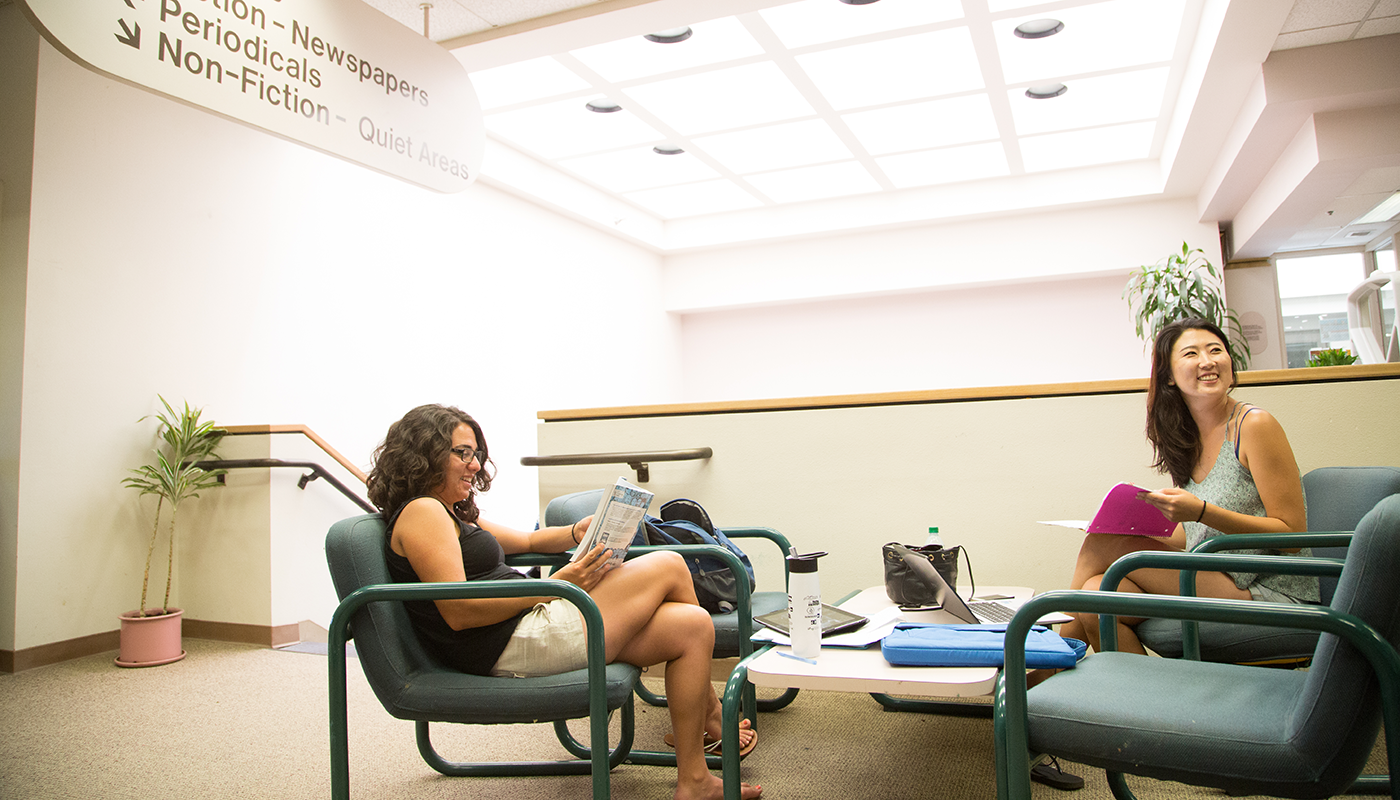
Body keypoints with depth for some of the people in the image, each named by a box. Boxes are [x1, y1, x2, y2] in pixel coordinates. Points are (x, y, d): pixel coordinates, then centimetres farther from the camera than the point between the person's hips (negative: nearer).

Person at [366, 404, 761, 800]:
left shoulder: (454, 516, 23)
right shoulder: (421, 512, -9)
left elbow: (526, 541, 30)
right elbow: (458, 612, -18)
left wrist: (579, 533, 8)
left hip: (531, 626, 10)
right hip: (516, 645, -10)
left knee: (691, 626, -1)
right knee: (669, 567, -2)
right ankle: (712, 720, 13)